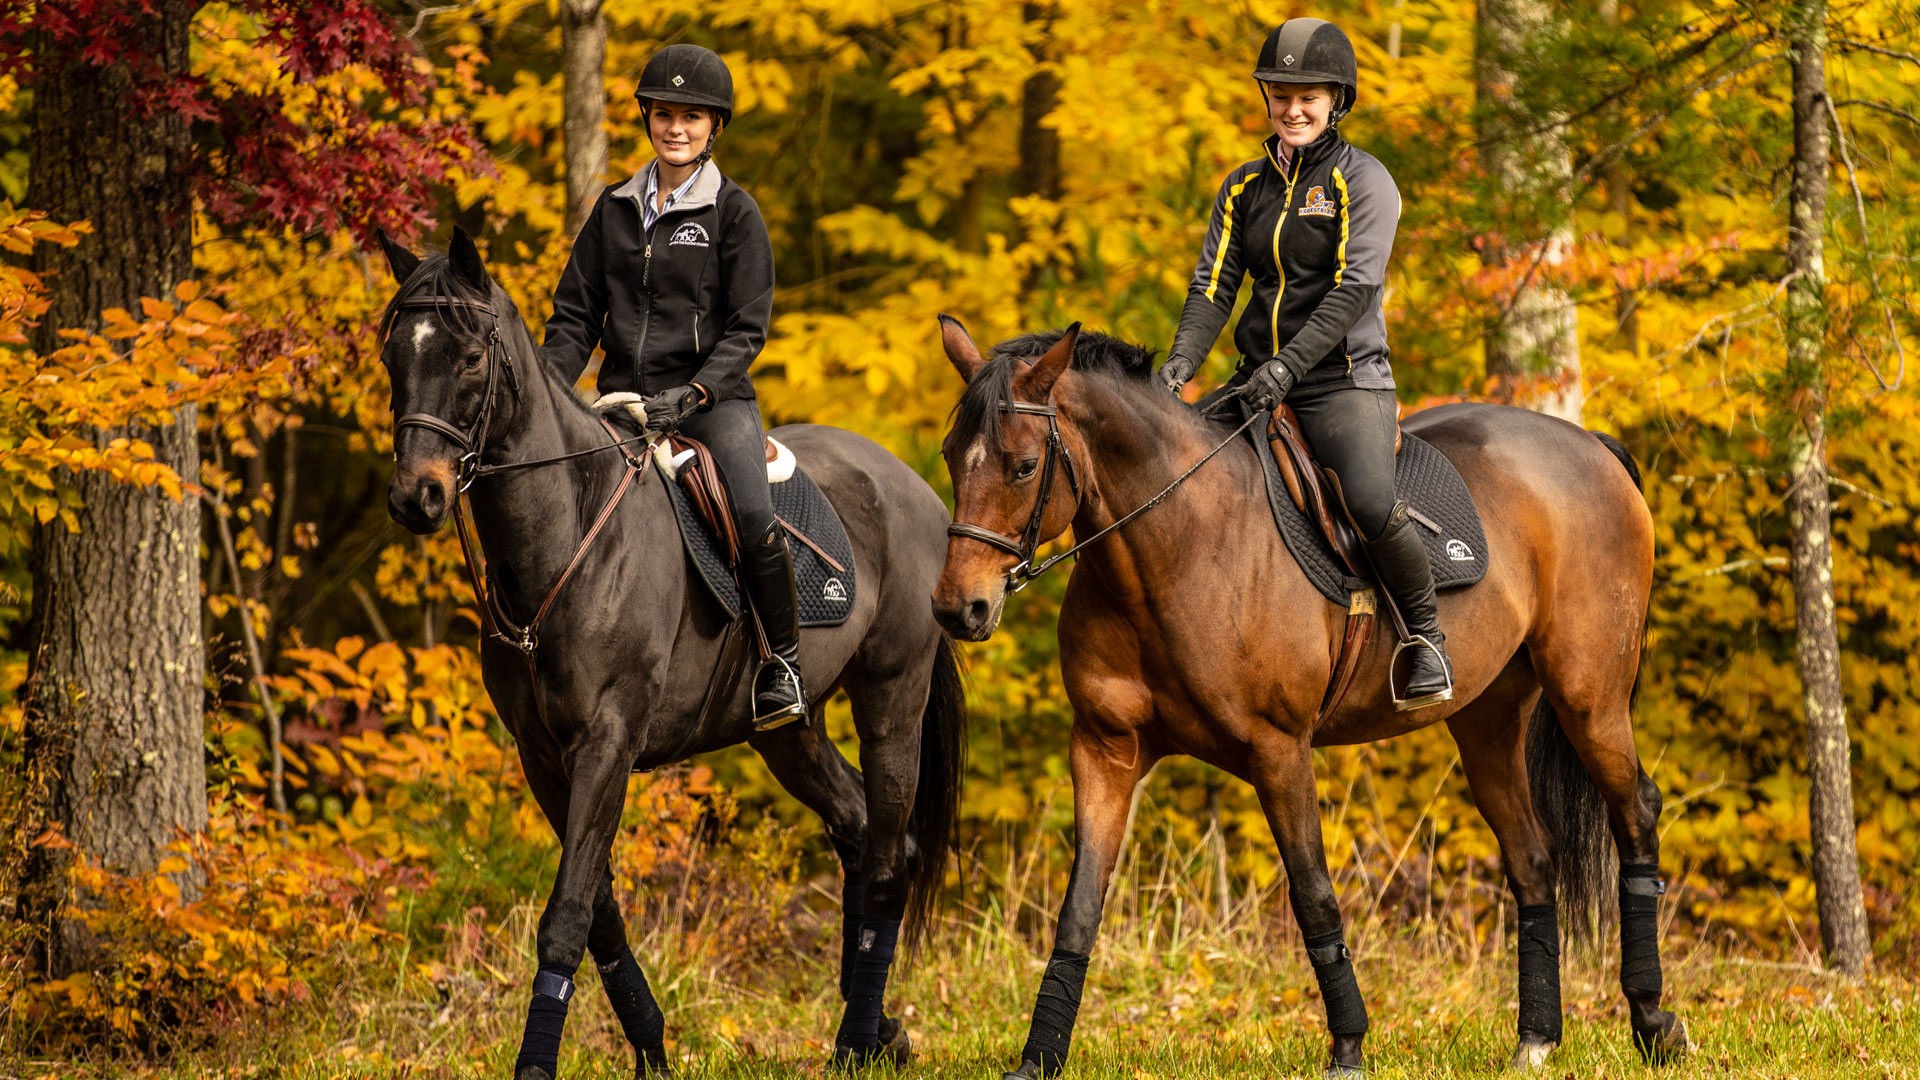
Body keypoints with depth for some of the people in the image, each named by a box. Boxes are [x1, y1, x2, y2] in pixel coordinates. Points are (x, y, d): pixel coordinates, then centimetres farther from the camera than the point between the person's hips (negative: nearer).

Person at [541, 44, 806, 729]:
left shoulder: (734, 212, 0)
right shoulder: (616, 209, 12)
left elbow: (748, 327, -5)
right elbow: (576, 315, 13)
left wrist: (692, 394, -18)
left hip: (712, 397, -4)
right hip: (624, 399, 4)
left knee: (755, 518, -28)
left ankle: (781, 661, -10)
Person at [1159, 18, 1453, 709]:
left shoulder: (1362, 181, -4)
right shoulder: (1244, 187, 13)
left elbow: (1354, 286, -15)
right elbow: (1213, 285, 7)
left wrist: (1289, 363, -26)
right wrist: (1181, 361, -11)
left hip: (1345, 380, -6)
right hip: (1260, 385, 6)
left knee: (1372, 505, -30)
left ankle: (1425, 633, -5)